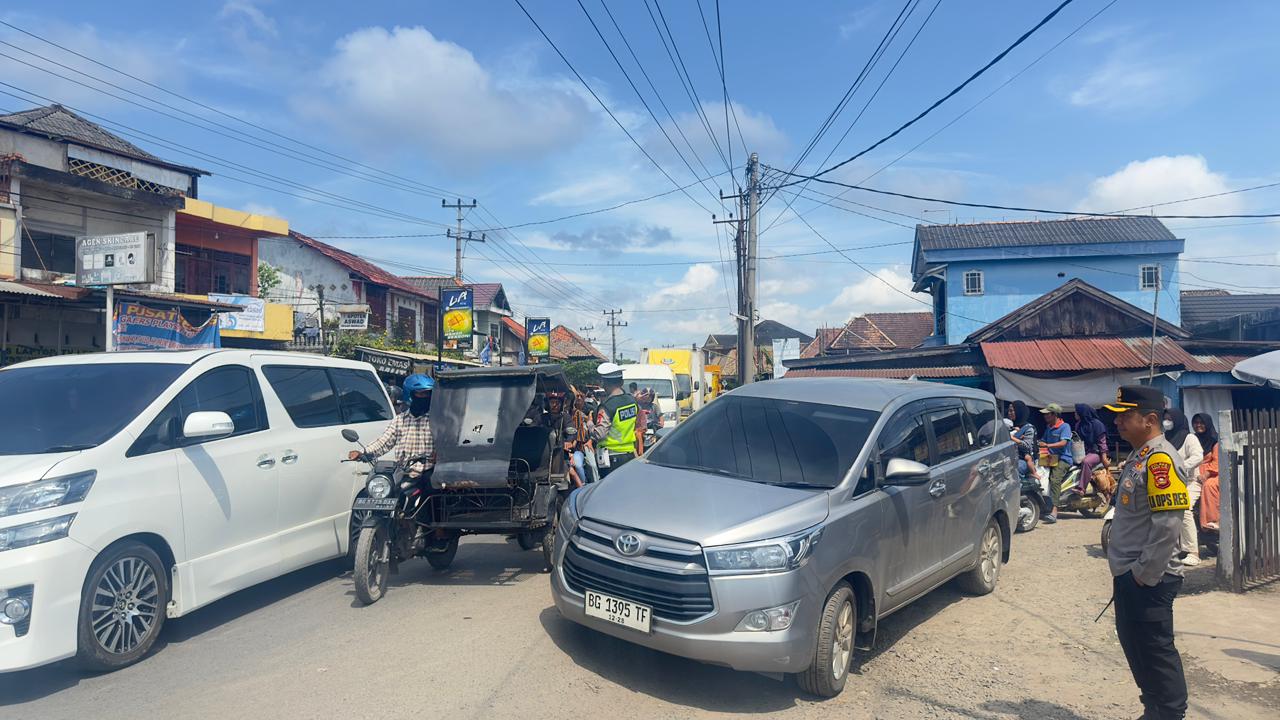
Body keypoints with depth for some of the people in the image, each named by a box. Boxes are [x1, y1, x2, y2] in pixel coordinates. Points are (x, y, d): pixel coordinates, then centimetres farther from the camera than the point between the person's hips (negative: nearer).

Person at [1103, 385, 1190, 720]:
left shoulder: (1161, 459, -18)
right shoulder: (1137, 457, 12)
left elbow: (1168, 524, -24)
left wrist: (1145, 574, -19)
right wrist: (1124, 570, 17)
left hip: (1148, 580, -10)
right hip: (1129, 576, 10)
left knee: (1156, 651, 1)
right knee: (1134, 644, 19)